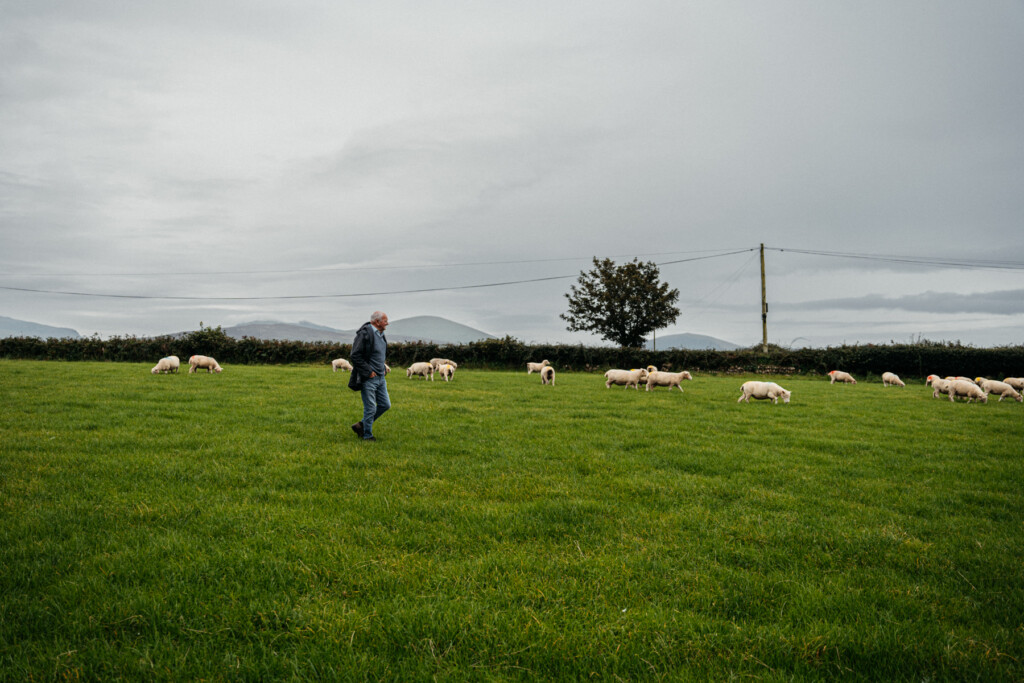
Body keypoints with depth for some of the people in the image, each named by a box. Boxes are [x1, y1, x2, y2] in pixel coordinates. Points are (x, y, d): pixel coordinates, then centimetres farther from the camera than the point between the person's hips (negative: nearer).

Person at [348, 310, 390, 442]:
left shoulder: (381, 335, 13)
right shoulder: (365, 334, -16)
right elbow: (355, 356, -20)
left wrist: (383, 368, 12)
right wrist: (368, 372, -18)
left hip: (380, 377, 9)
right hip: (368, 378, -9)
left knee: (385, 405, 11)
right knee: (370, 408, -2)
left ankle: (361, 426, 23)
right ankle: (367, 435, 14)